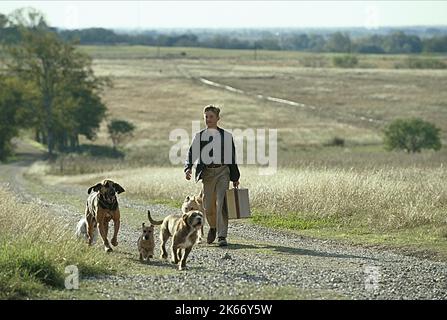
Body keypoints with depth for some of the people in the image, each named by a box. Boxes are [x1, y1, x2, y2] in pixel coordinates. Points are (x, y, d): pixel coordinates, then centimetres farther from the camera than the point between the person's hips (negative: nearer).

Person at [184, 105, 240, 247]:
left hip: (222, 172, -1)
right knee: (208, 206, 3)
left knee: (221, 204, -12)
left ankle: (222, 236, -12)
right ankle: (213, 227, 33)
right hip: (207, 172, 1)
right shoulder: (199, 136, 9)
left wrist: (235, 178, 10)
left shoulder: (226, 136, 7)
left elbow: (232, 158, 10)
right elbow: (191, 154, 2)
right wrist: (188, 168, -17)